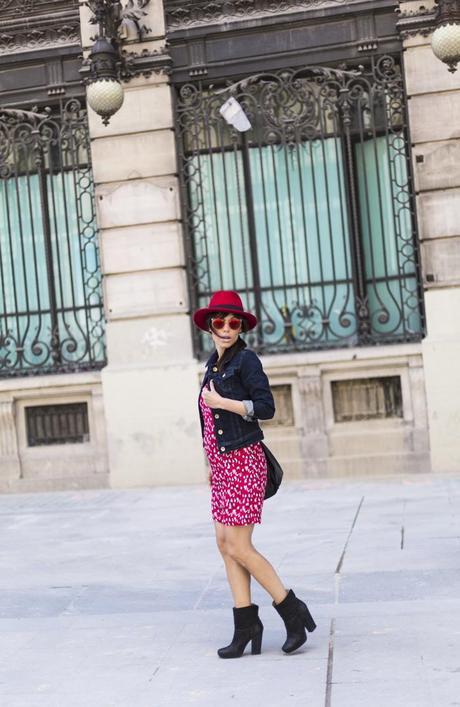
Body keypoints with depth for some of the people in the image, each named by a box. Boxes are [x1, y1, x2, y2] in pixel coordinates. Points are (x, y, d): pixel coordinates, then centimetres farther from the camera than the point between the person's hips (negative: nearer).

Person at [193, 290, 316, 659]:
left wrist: (219, 402, -14)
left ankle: (293, 610, 5)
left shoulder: (246, 359, -9)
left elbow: (266, 407, -16)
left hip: (243, 462, -8)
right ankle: (246, 625, 12)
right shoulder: (214, 364, 15)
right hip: (222, 464, 8)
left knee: (238, 547, -8)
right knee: (225, 543, 6)